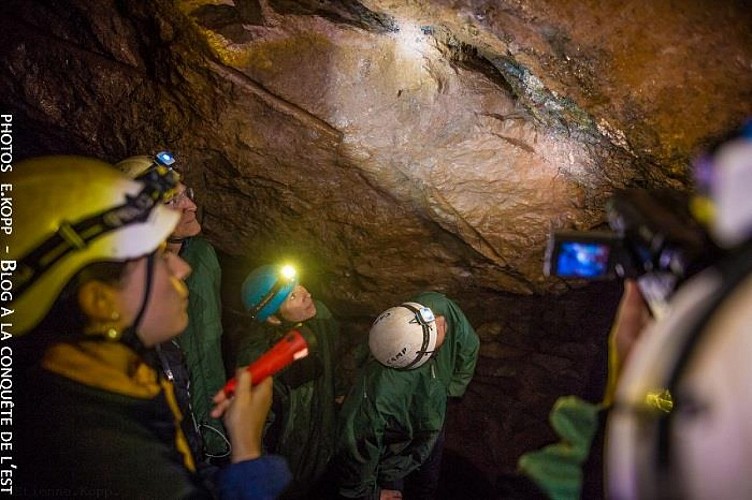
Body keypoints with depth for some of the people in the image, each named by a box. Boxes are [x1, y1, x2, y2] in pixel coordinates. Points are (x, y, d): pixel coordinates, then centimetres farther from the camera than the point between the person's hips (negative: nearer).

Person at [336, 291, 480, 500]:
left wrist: (452, 388, -3)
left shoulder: (438, 306, -35)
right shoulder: (377, 397, -48)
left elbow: (468, 346, -12)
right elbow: (356, 451, -31)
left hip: (432, 431, 5)